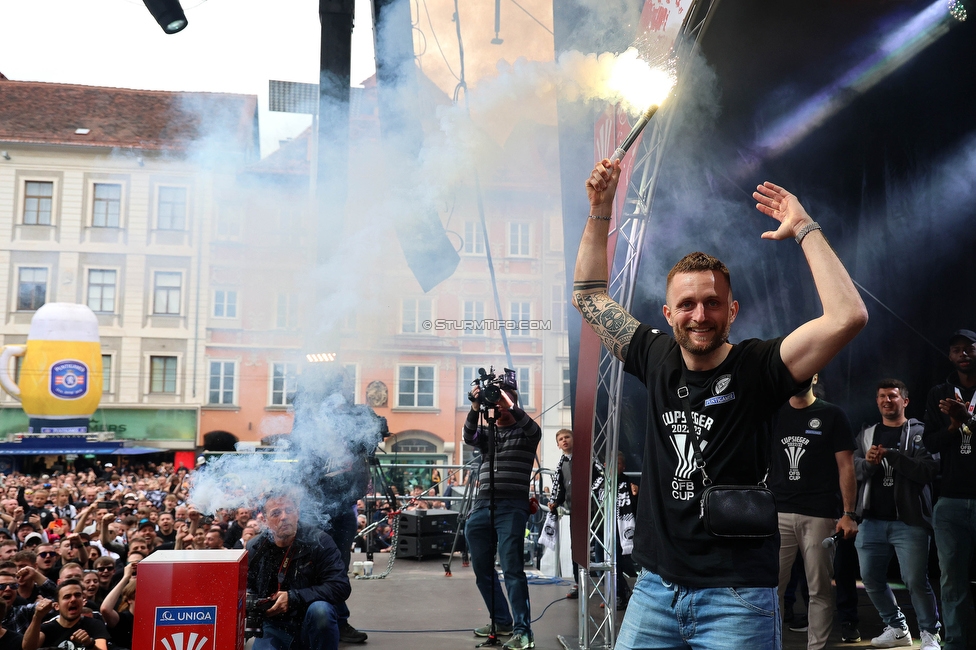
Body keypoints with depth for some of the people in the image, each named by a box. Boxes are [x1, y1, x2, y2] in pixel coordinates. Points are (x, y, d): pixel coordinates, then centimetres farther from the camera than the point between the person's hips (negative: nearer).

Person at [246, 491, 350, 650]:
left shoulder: (319, 541, -11)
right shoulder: (255, 548, 0)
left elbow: (340, 587, -18)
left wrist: (293, 598, -25)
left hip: (312, 620, -1)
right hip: (274, 624, 1)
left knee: (320, 610, -33)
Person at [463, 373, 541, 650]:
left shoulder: (524, 432, 8)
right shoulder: (486, 433, 18)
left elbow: (535, 431, -16)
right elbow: (469, 437, -3)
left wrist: (510, 406, -27)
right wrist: (475, 408, -19)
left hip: (512, 508, -5)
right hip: (481, 506, 5)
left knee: (512, 569, -12)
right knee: (482, 570, 10)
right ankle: (501, 621, 23)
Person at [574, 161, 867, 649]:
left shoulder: (756, 367, -9)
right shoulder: (657, 358, 3)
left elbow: (848, 317, -22)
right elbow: (590, 297, 14)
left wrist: (805, 229, -16)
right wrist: (600, 211, 9)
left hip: (737, 595, -4)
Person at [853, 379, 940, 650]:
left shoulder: (920, 432, 2)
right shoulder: (866, 435, 14)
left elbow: (929, 470, -12)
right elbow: (853, 469, 4)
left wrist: (891, 455, -20)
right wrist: (868, 463, -17)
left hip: (909, 522, -4)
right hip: (872, 521, 5)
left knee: (916, 581, -6)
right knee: (871, 579, 8)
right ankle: (897, 628, 26)